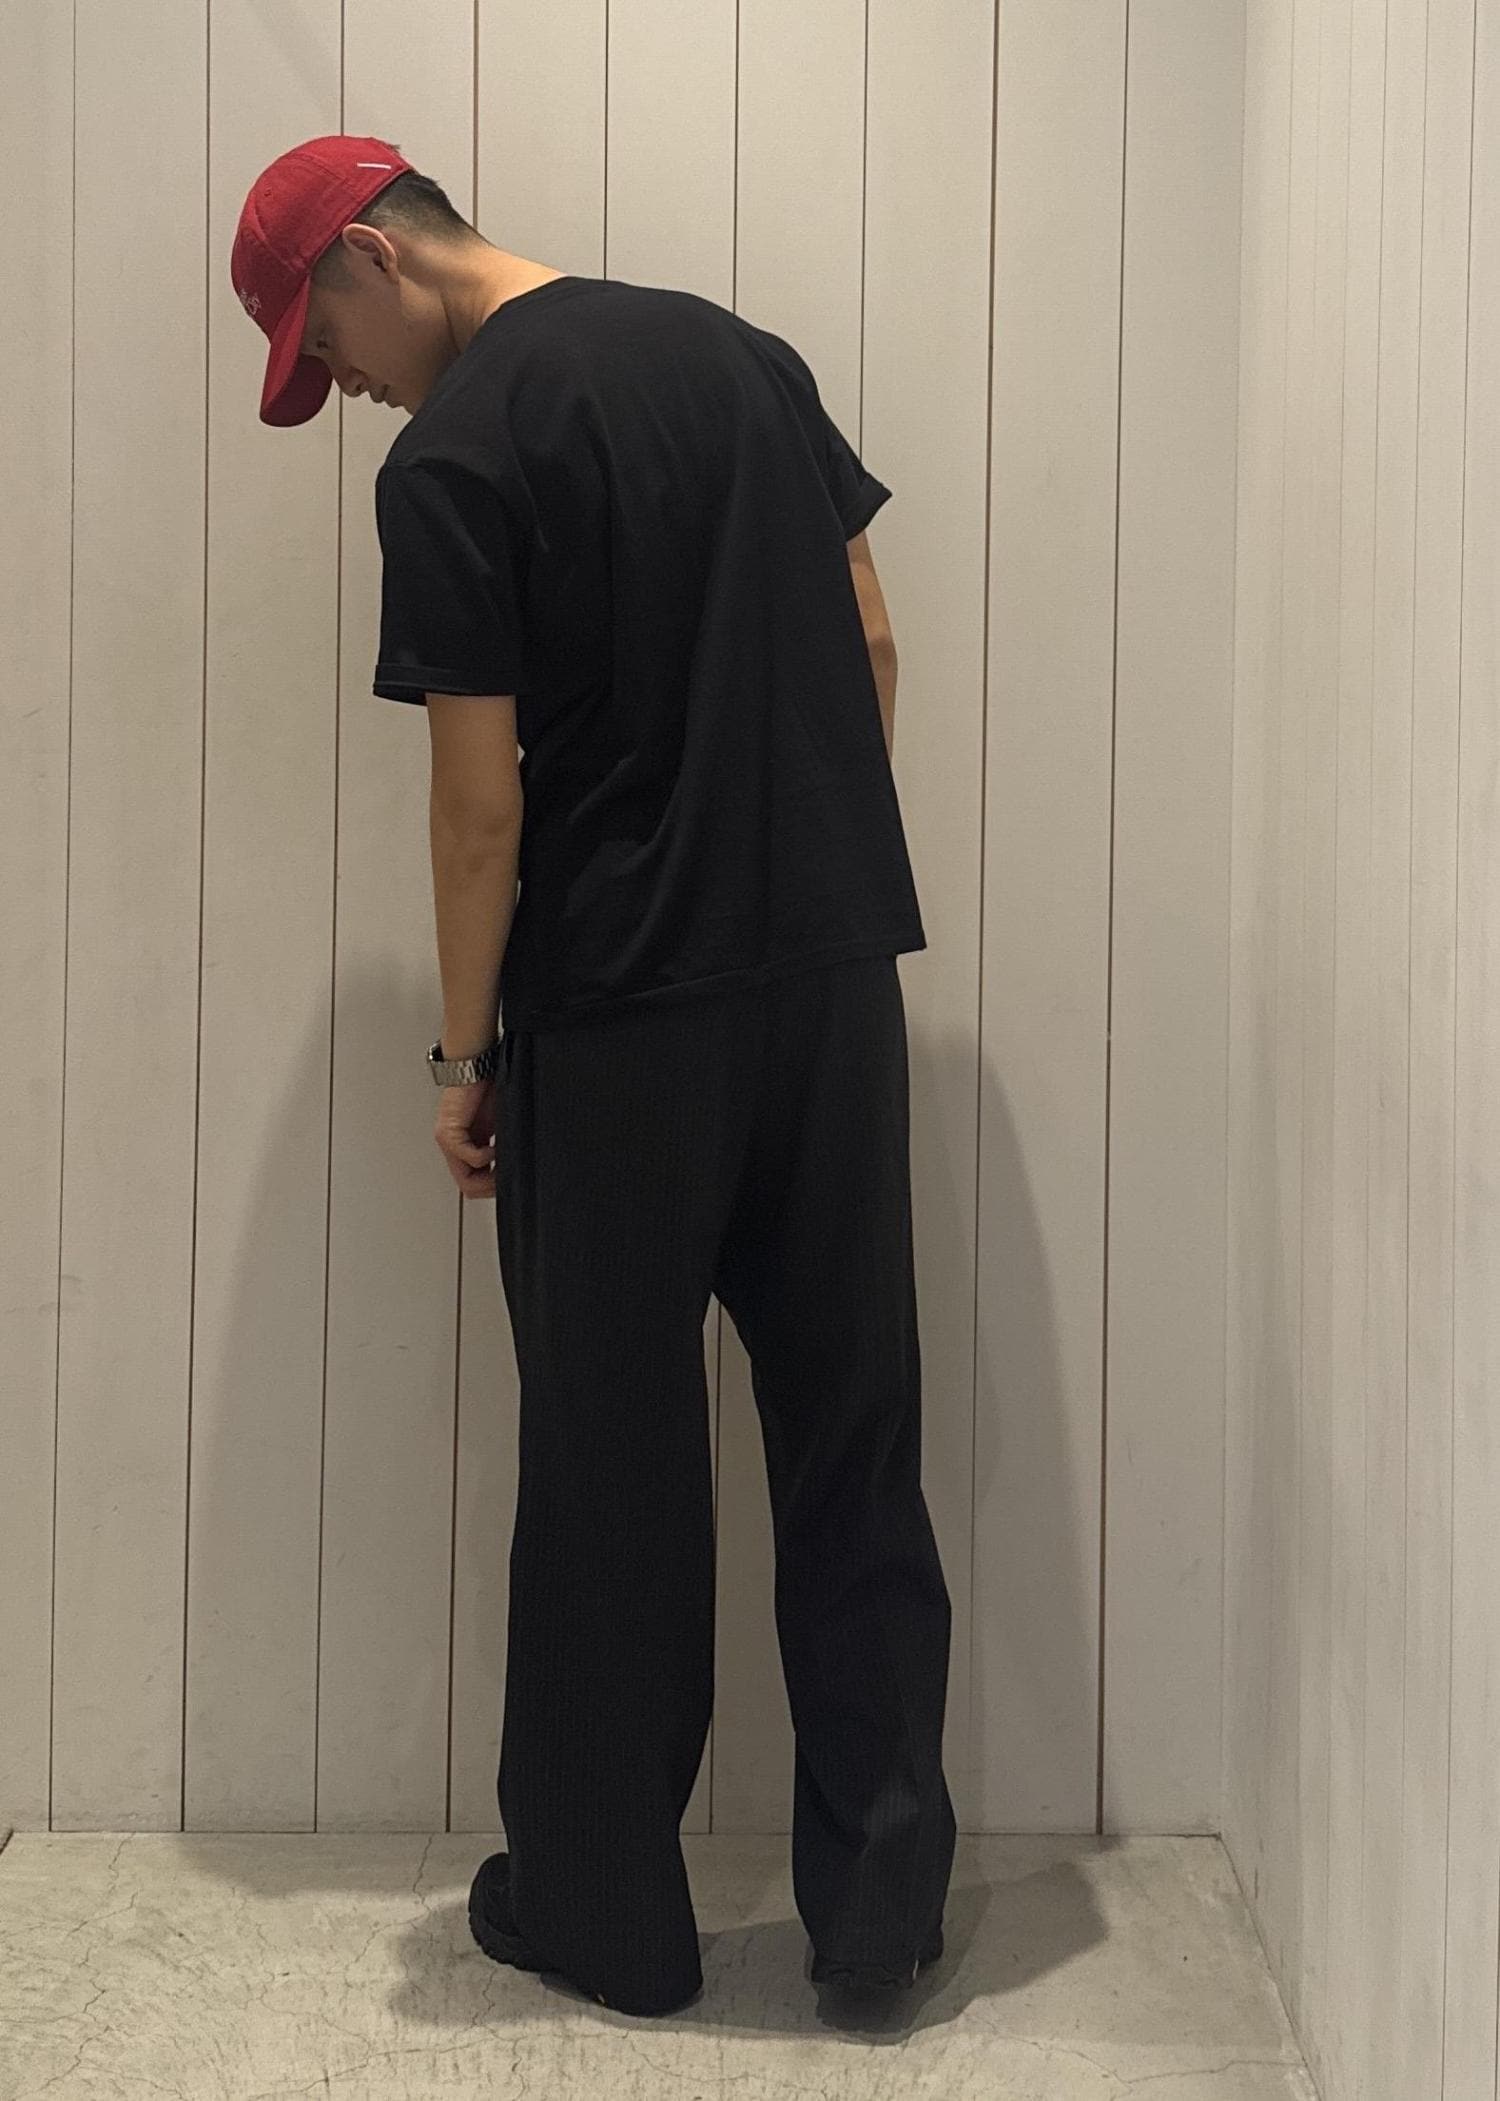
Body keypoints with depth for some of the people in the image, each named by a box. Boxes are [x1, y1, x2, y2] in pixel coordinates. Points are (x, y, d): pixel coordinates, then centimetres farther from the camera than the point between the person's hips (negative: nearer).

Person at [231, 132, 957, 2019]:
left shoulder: (449, 465, -9)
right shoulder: (742, 352, 11)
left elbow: (482, 802, -11)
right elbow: (870, 644, 13)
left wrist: (462, 1055, -1)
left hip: (622, 1018, -5)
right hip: (842, 977, 6)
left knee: (612, 1468, 8)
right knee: (855, 1448, 11)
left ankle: (604, 1910, 22)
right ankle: (883, 1898, 20)